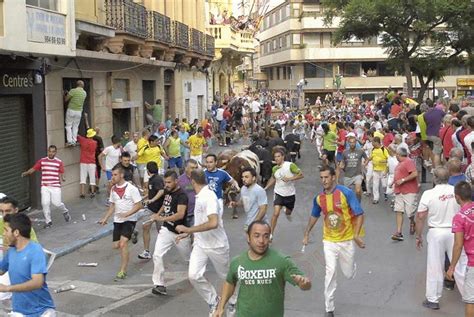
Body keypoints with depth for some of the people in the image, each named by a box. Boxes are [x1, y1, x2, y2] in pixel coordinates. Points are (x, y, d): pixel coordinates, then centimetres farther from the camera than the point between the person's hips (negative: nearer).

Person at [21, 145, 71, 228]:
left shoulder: (59, 162, 2)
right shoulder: (42, 161, 6)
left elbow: (61, 174, 1)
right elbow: (33, 168, 2)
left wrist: (62, 179, -20)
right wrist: (26, 173, -16)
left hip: (55, 186, -1)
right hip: (45, 186, 2)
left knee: (56, 203, -5)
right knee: (45, 203, -5)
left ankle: (65, 212, 27)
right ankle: (48, 221, 9)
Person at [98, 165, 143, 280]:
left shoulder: (131, 188, -13)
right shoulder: (113, 189, 6)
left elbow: (139, 205, -13)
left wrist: (126, 214, -25)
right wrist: (105, 218, 8)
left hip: (130, 220, -6)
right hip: (117, 220, 6)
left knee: (123, 244, -19)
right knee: (116, 245, 6)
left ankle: (123, 271, -11)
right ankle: (131, 235, 37)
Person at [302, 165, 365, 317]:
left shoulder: (346, 193, -17)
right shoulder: (319, 198, -4)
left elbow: (359, 214, -14)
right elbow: (314, 216, 14)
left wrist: (356, 235, -24)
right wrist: (306, 234, 12)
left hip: (347, 240, -2)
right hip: (329, 241, 2)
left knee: (349, 274, 10)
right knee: (330, 272, -7)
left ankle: (351, 264, 48)